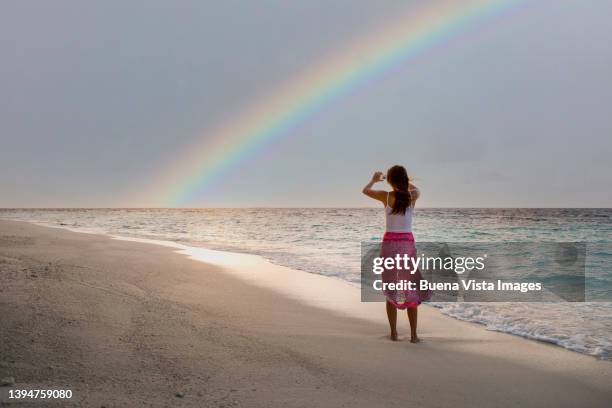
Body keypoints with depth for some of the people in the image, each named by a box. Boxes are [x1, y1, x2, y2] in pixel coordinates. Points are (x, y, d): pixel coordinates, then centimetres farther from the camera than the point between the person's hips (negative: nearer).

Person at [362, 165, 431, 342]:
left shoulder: (386, 196, -5)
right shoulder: (412, 196, -2)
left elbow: (365, 190, 15)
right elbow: (416, 189, 25)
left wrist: (374, 179, 34)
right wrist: (404, 181, 39)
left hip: (389, 244, 0)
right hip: (407, 244, 0)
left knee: (391, 290, 9)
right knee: (412, 290, 7)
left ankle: (394, 333, 12)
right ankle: (413, 334, 6)